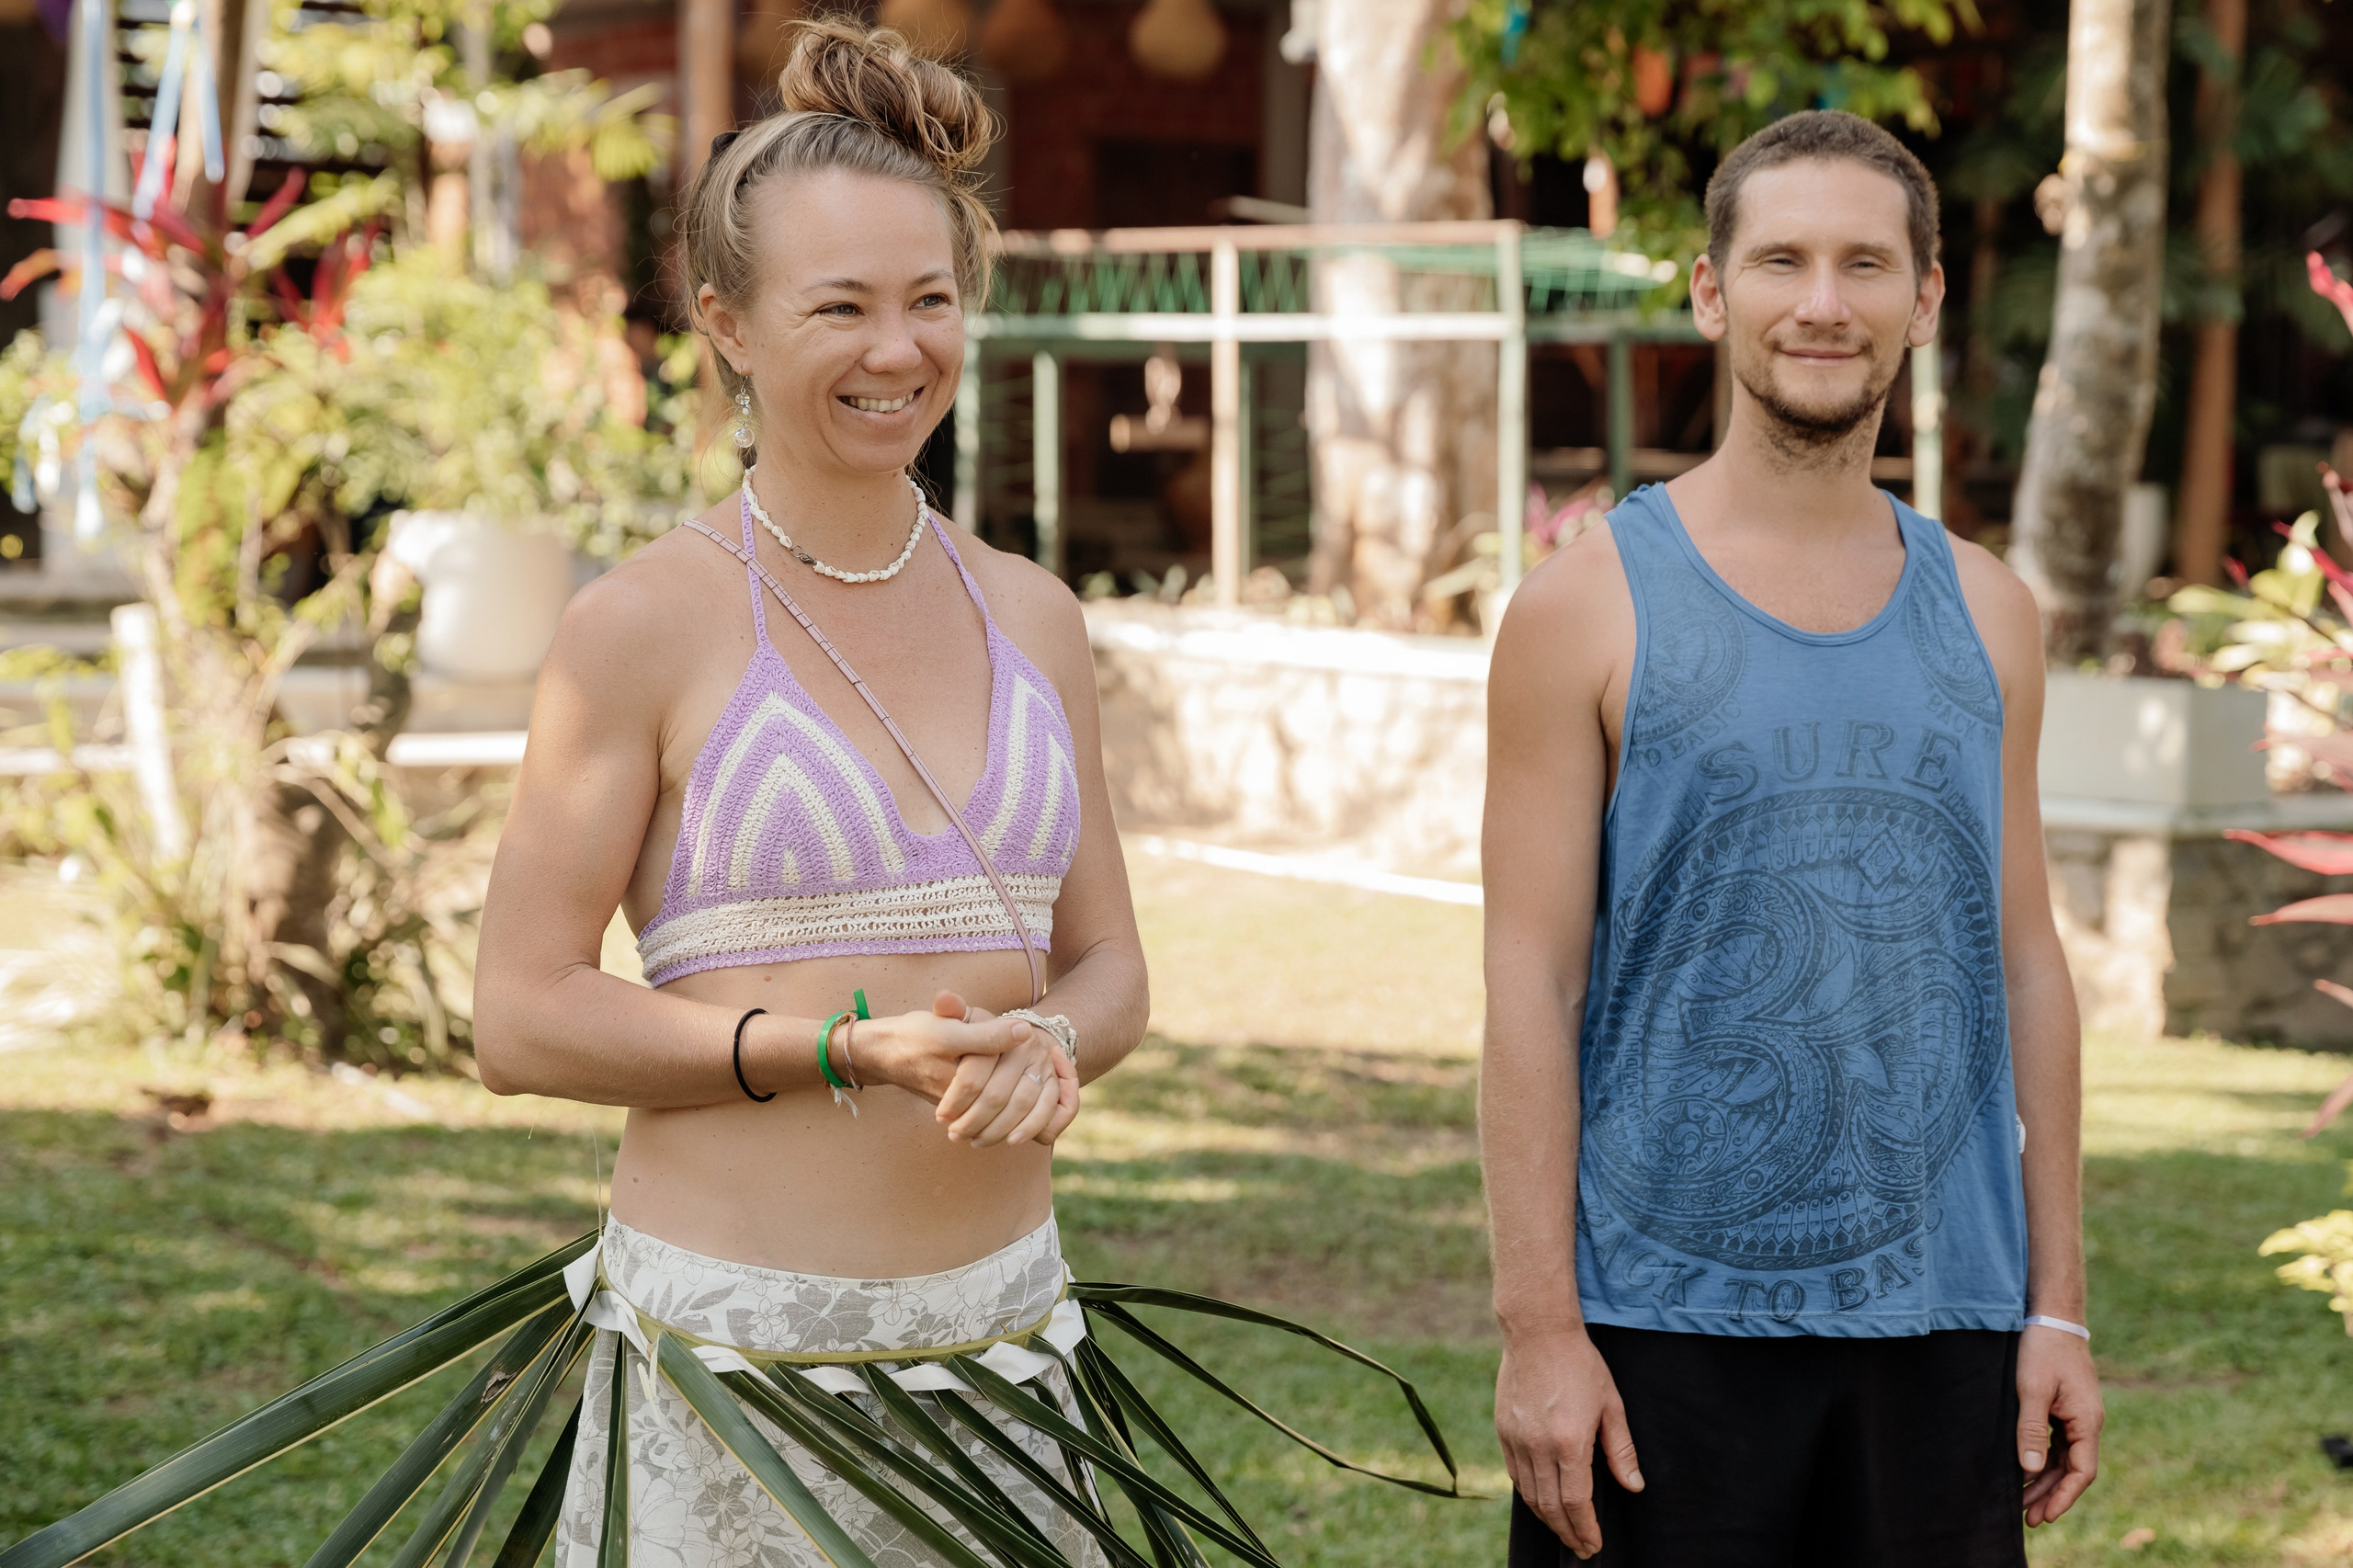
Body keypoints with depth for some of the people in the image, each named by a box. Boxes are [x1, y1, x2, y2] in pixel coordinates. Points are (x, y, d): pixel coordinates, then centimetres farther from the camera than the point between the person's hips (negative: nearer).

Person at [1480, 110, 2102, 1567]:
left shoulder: (1987, 614, 10)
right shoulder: (1592, 606, -3)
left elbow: (2027, 964, 11)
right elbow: (1532, 980, -5)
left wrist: (2059, 1306, 7)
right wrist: (1539, 1325, -11)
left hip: (1942, 1316, 3)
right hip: (1665, 1323, -3)